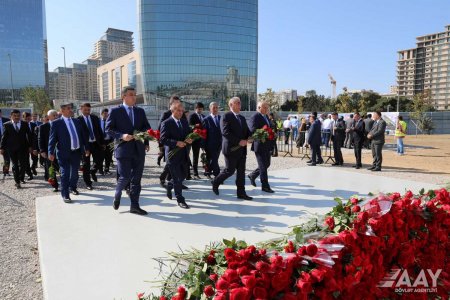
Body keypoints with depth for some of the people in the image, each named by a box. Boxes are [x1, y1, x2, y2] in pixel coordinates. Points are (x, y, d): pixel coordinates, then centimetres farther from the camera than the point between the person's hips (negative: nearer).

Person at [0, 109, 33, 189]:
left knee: (24, 164, 0)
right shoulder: (6, 125, 2)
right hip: (12, 149, -1)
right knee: (15, 165, 5)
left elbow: (29, 135, 6)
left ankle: (21, 178, 23)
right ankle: (17, 182, 12)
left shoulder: (25, 124, 4)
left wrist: (30, 146, 2)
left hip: (23, 148, 1)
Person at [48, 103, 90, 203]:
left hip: (77, 151, 5)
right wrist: (51, 153, -14)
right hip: (64, 153, -5)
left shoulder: (77, 121, 10)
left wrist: (86, 148, 12)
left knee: (75, 172, 17)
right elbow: (52, 139, -8)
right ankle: (65, 195, 9)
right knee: (65, 174, -1)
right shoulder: (56, 123, -5)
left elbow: (83, 135, 13)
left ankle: (73, 187, 39)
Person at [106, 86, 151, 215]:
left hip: (139, 150, 4)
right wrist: (121, 136, -18)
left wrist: (146, 142, 4)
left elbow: (146, 127, 16)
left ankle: (134, 205, 15)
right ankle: (117, 195, 25)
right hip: (123, 149, -4)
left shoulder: (140, 111, 13)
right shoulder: (115, 111, 0)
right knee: (125, 177, -6)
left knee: (136, 178, 6)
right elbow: (108, 129, -3)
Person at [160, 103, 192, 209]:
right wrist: (176, 143, -25)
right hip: (173, 155, -7)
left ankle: (169, 186, 44)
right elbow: (163, 139, -15)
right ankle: (180, 200, 13)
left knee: (183, 176, 16)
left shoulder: (185, 122, 11)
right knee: (177, 178, -1)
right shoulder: (166, 123, -10)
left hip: (183, 155, 7)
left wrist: (190, 140, -8)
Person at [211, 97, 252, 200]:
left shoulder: (242, 118, 17)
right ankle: (216, 182, 23)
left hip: (242, 149, 7)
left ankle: (241, 192, 13)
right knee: (230, 170, -1)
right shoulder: (226, 116, -8)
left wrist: (250, 137, -5)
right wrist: (239, 141, -21)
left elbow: (247, 131, 18)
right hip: (231, 148, -7)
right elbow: (225, 132, -19)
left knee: (241, 171, 7)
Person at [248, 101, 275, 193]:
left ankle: (252, 175, 34)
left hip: (266, 145, 9)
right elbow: (252, 130, -22)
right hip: (259, 145, -9)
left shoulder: (266, 116, 16)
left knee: (267, 164, 15)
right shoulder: (255, 116, -12)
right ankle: (265, 186, 8)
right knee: (263, 166, -1)